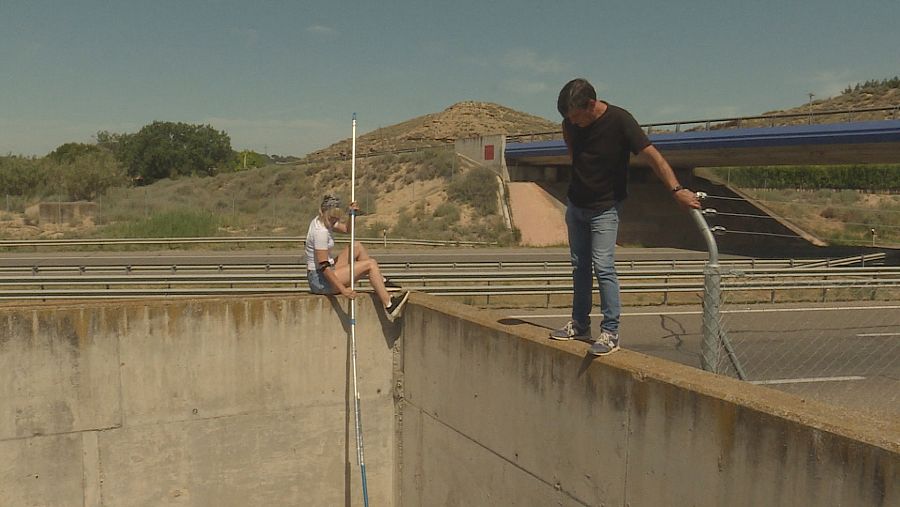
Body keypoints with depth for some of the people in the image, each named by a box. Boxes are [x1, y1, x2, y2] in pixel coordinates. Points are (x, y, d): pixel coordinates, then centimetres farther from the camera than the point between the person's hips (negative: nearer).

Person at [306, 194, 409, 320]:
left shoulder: (320, 220, 6)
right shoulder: (320, 231, -23)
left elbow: (346, 228, 22)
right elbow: (323, 267, -27)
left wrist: (352, 214, 1)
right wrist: (343, 289, -28)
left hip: (326, 273, 10)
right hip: (321, 280, -10)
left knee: (357, 246, 19)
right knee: (371, 264, -12)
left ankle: (382, 282, 22)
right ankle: (389, 306, -15)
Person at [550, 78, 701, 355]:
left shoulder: (619, 120, -20)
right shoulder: (570, 123, -4)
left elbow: (652, 155, -24)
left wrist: (676, 189, -32)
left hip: (605, 208, -6)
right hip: (576, 205, 6)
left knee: (603, 267, -12)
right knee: (580, 266, 11)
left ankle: (610, 332, -6)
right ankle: (580, 324, 22)